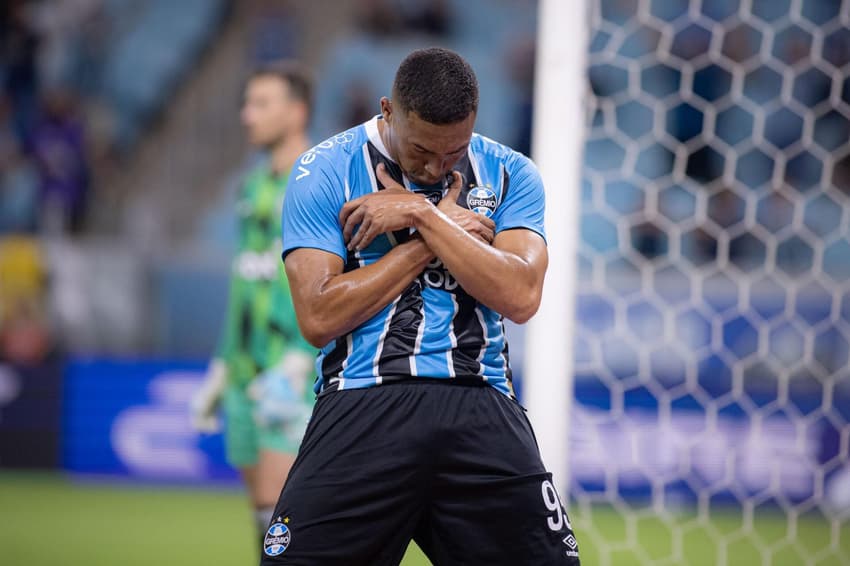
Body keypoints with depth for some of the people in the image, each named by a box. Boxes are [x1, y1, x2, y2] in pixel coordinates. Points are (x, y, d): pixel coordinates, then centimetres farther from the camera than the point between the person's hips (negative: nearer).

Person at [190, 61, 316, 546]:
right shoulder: (255, 186, 17)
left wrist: (297, 364, -23)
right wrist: (221, 369, 22)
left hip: (296, 377, -8)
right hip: (246, 375, 8)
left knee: (277, 504, -16)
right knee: (263, 507, 7)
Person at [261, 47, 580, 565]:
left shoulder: (509, 174, 9)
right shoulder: (324, 172, 2)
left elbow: (521, 298, -7)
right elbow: (319, 318, -8)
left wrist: (423, 216, -10)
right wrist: (435, 236, -6)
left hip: (479, 407, 2)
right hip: (365, 404, -2)